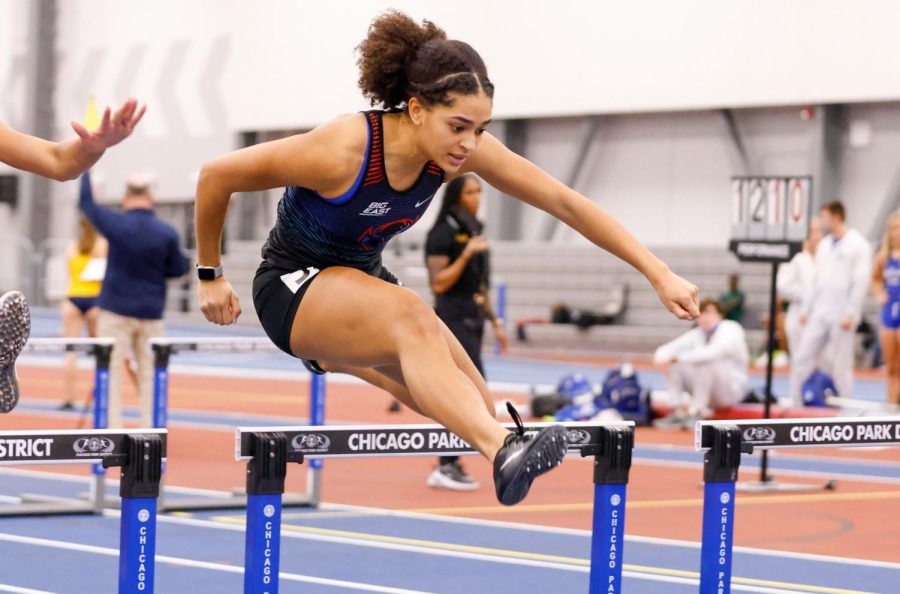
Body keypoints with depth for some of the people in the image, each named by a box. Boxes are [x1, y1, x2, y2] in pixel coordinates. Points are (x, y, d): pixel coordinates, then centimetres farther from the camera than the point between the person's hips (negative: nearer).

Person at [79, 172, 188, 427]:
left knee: (112, 371, 2)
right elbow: (178, 269, 4)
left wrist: (85, 169, 19)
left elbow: (86, 202, 4)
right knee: (149, 373, 9)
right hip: (151, 311, 2)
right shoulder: (167, 232, -6)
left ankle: (112, 430, -2)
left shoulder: (116, 224, -9)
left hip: (116, 310, -2)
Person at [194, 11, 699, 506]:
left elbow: (566, 203, -13)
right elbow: (217, 175, -20)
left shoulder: (465, 149, -16)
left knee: (479, 413, 1)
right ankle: (502, 451, -58)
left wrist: (659, 273, -18)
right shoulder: (343, 151, -31)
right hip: (294, 285, -7)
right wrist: (210, 276, -9)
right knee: (410, 316, -38)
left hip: (363, 282, 7)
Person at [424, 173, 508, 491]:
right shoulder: (443, 232, -10)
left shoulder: (475, 230, 15)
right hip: (453, 318, -9)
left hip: (473, 319, 9)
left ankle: (447, 464, 11)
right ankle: (446, 465, -12)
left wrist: (495, 322, 19)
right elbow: (438, 284, -16)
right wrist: (466, 253, -22)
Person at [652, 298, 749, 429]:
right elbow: (668, 349, -2)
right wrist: (662, 358, -28)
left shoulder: (731, 330, -17)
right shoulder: (697, 334, 1)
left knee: (706, 363, -33)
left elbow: (712, 352, -37)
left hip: (732, 390, -6)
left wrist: (678, 357, -39)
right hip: (705, 391, 6)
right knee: (673, 366, -11)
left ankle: (696, 413, -27)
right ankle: (678, 411, -14)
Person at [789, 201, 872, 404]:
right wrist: (805, 309, 13)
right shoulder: (824, 245, 15)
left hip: (841, 315, -6)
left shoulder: (858, 245, -6)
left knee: (840, 365, -2)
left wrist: (850, 314, -16)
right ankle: (795, 402, 7)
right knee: (802, 359, 1)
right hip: (819, 313, 6)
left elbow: (861, 282, -11)